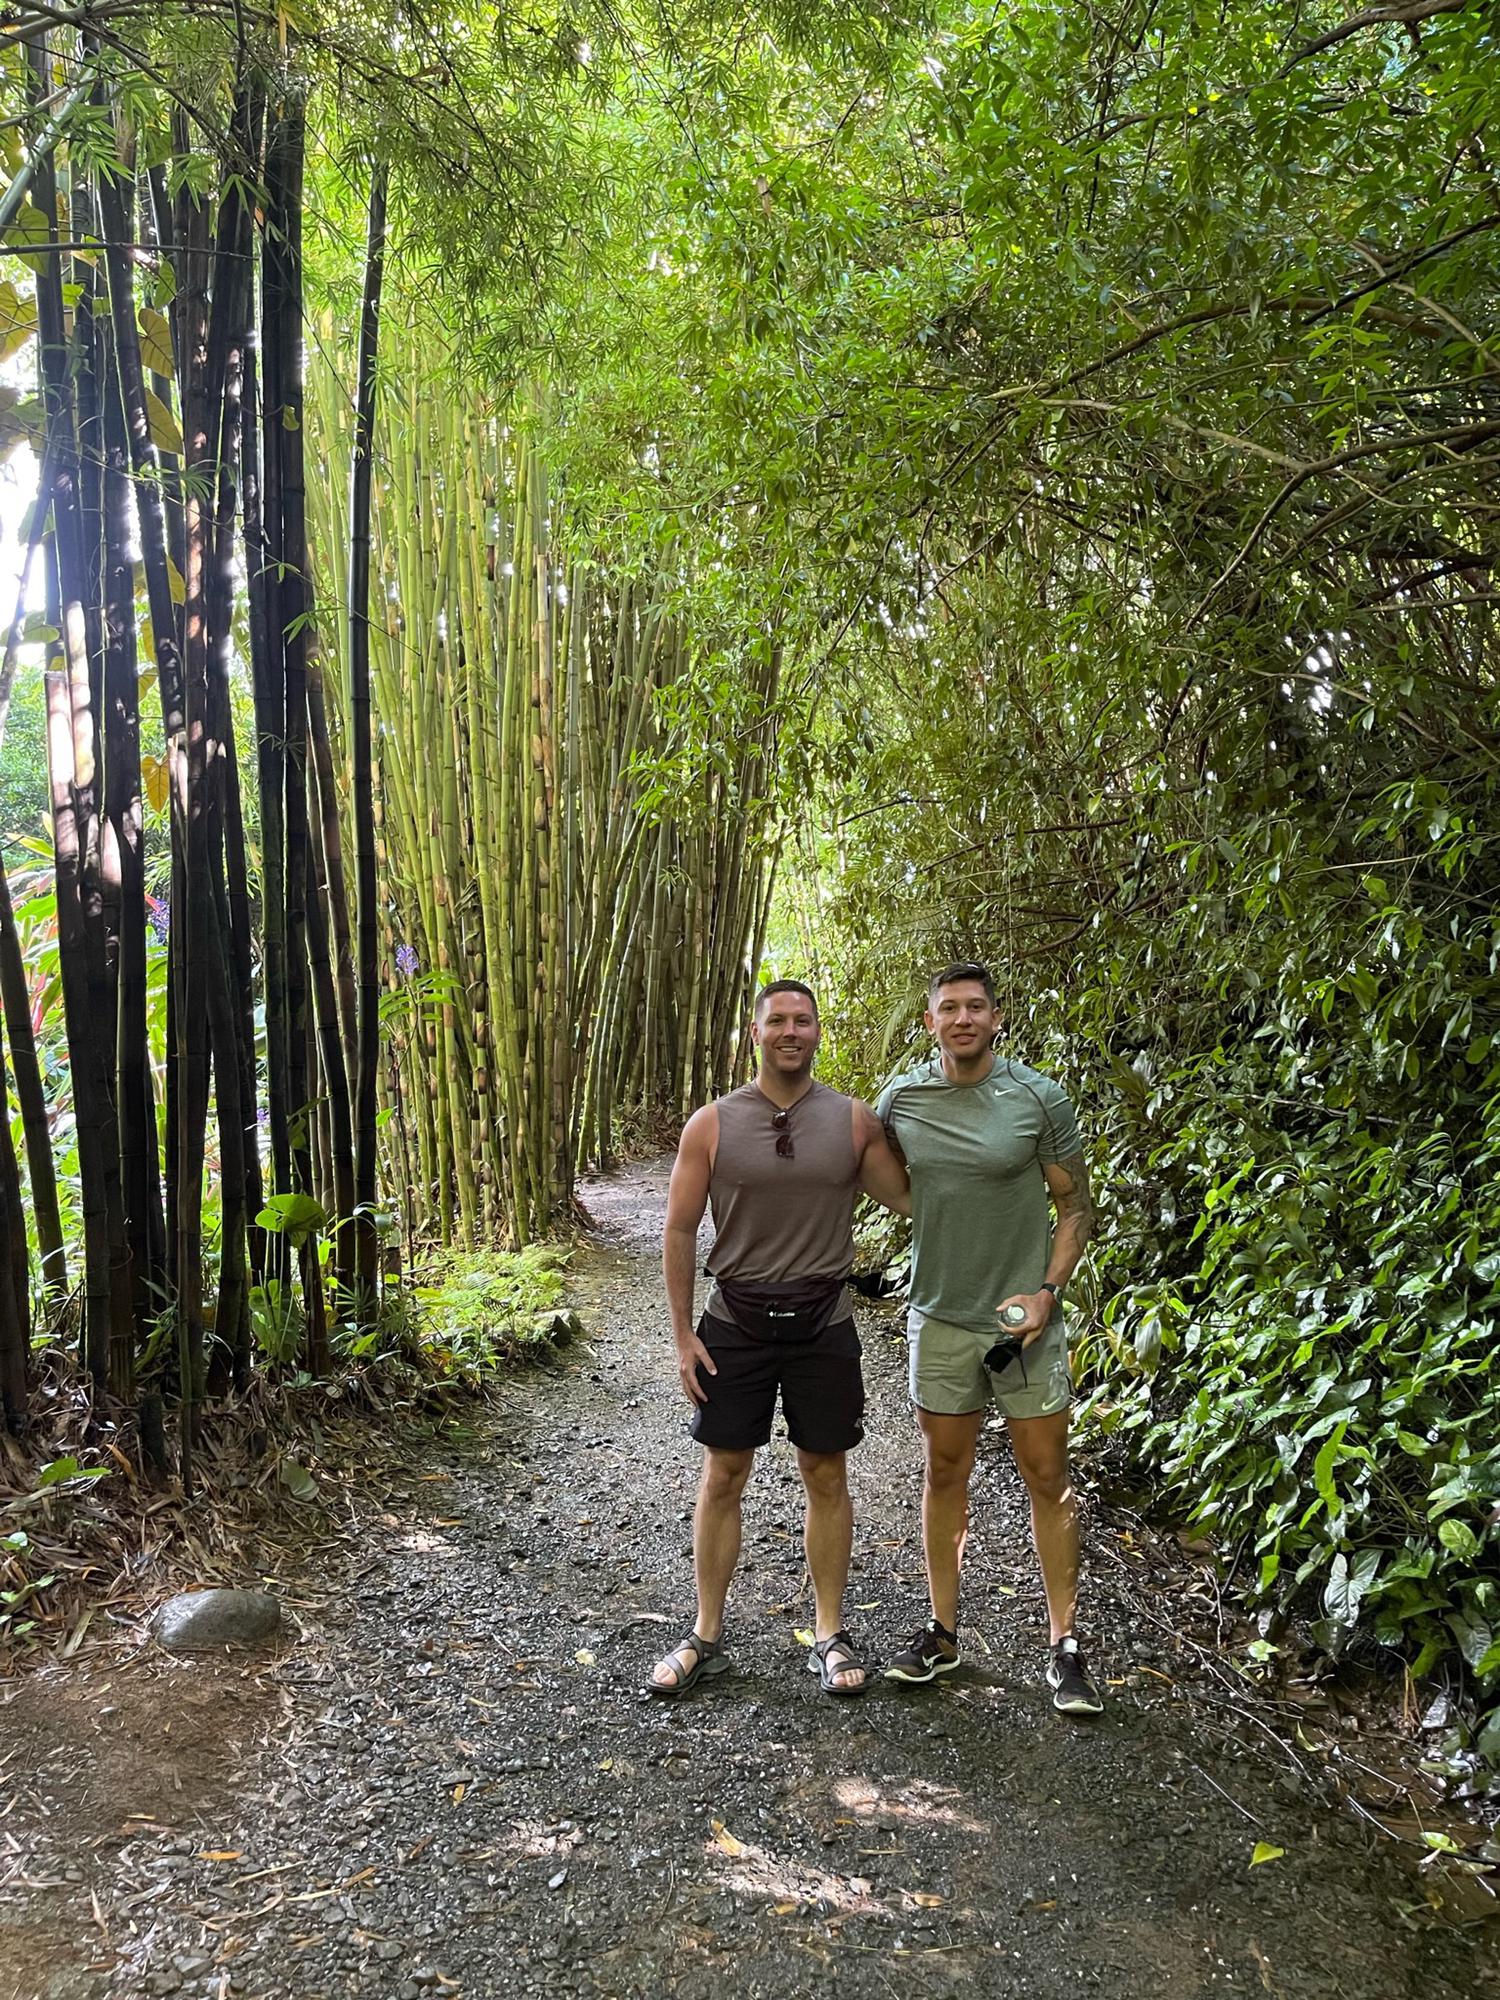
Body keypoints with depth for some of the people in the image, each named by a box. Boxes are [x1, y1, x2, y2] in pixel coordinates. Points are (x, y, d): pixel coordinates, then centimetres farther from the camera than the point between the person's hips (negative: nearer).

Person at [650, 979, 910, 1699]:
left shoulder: (853, 1121, -2)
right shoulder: (711, 1124, -4)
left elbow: (908, 1197, 3)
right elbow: (679, 1230, -1)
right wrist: (682, 1333, -3)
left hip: (822, 1322, 1)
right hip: (734, 1322, 0)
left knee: (825, 1478, 10)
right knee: (722, 1477, 8)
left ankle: (830, 1635, 25)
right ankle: (706, 1636, 24)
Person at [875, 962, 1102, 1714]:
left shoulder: (1038, 1098, -9)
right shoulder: (899, 1102, -2)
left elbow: (1075, 1206, -3)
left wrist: (1047, 1292, -14)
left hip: (1023, 1315, -2)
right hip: (940, 1315, 2)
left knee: (1047, 1477, 5)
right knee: (944, 1470, 12)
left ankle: (1064, 1645, 19)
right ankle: (942, 1632, 26)